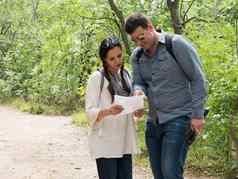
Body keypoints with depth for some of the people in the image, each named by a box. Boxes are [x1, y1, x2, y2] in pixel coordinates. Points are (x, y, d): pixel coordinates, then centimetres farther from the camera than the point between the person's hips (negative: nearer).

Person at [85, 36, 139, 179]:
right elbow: (90, 112, -11)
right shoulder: (97, 78, -6)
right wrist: (108, 111, -30)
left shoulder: (126, 75, 12)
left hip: (125, 142, 6)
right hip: (105, 143, -6)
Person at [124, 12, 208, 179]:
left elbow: (198, 79, -10)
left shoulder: (176, 44, -11)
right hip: (153, 121, 7)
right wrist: (138, 91, -17)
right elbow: (138, 82, 9)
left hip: (178, 118, -7)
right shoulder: (137, 55, 8)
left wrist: (197, 114, -15)